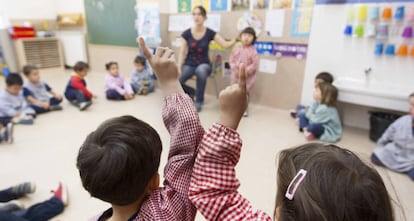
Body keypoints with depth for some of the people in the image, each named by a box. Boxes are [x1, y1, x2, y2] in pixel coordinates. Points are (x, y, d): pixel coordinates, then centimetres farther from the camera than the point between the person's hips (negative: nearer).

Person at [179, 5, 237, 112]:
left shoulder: (210, 33, -3)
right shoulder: (186, 33, -2)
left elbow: (225, 44, -9)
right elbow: (182, 53, -2)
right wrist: (178, 68, -12)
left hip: (203, 64, -1)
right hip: (189, 64, 1)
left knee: (201, 71, -41)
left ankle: (199, 101, -16)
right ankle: (191, 92, 10)